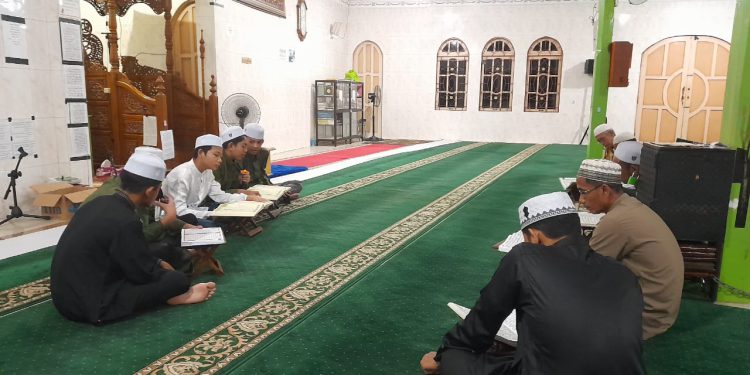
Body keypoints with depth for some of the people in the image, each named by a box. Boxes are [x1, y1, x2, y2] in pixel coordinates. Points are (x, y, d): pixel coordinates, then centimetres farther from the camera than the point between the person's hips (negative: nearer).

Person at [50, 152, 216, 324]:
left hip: (66, 293, 9)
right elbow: (144, 273, -13)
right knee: (178, 280, -13)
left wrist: (158, 263, 13)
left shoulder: (101, 203, 1)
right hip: (88, 304, -9)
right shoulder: (125, 221, -25)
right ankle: (172, 293, 14)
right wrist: (162, 267, 7)